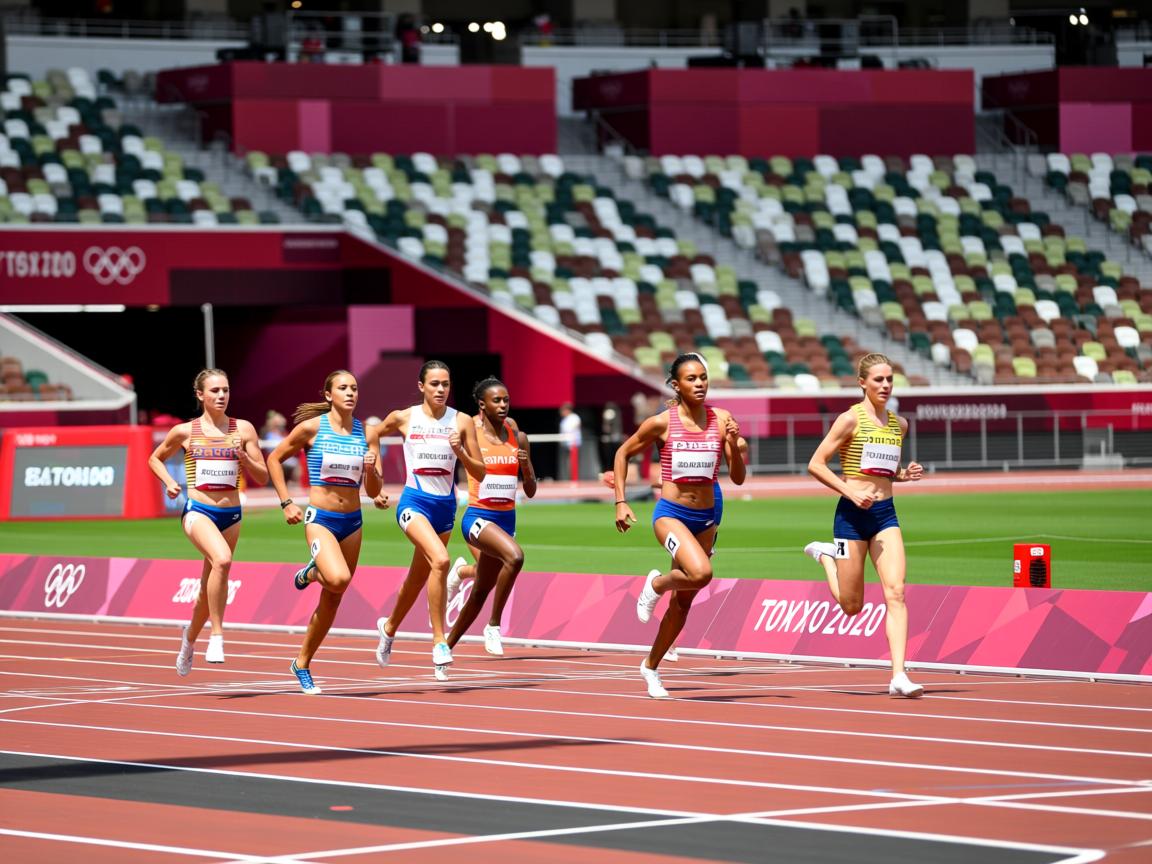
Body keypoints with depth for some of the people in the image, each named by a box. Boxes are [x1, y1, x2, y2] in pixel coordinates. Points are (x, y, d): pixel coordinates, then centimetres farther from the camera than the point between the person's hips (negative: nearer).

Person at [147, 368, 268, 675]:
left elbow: (263, 478, 6)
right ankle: (216, 635, -26)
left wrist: (244, 459, -13)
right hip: (198, 510, -3)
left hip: (231, 514, 3)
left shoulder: (243, 429, 4)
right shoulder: (185, 431, 1)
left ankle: (190, 635, 41)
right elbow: (155, 459, 17)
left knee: (210, 586, 12)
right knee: (222, 560, -32)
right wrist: (169, 482, -1)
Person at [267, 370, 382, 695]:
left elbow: (374, 491, 5)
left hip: (352, 522, 4)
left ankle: (302, 663, 24)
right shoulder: (312, 428, -7)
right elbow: (274, 459, 4)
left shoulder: (367, 434, 3)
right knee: (338, 579, -29)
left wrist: (371, 470, -16)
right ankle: (312, 572, 7)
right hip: (320, 519, -4)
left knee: (332, 599, 8)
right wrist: (286, 503, -2)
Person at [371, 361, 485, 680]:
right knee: (440, 560, -30)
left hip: (445, 506, 4)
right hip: (415, 502, -4)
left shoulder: (462, 422, 1)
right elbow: (373, 436, 18)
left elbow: (480, 473, 1)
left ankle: (389, 627, 47)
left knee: (418, 578, 18)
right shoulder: (403, 419, -2)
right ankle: (439, 642, -26)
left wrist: (460, 452, -15)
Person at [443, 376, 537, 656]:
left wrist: (526, 465, -9)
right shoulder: (470, 433, -6)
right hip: (478, 516, -6)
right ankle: (493, 626, -21)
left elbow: (531, 491, 8)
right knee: (514, 556, -33)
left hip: (506, 519, 6)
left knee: (481, 590, 12)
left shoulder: (517, 437, 6)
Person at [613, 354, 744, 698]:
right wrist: (621, 502, 0)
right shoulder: (662, 423, -8)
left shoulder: (722, 420, -1)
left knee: (684, 600, 12)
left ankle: (651, 666, 31)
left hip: (706, 517, 4)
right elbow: (623, 453, 6)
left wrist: (733, 445, -18)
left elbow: (738, 478, -1)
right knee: (701, 573, -31)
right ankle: (656, 584, 2)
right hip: (671, 513, -4)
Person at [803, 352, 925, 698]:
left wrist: (904, 474, 3)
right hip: (853, 514, -4)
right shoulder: (851, 419, -7)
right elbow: (815, 464, -9)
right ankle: (826, 555, 35)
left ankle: (899, 675, -17)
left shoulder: (899, 424, 11)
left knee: (896, 592, -13)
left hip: (885, 514, 4)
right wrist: (851, 492, -18)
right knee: (852, 606, 5)